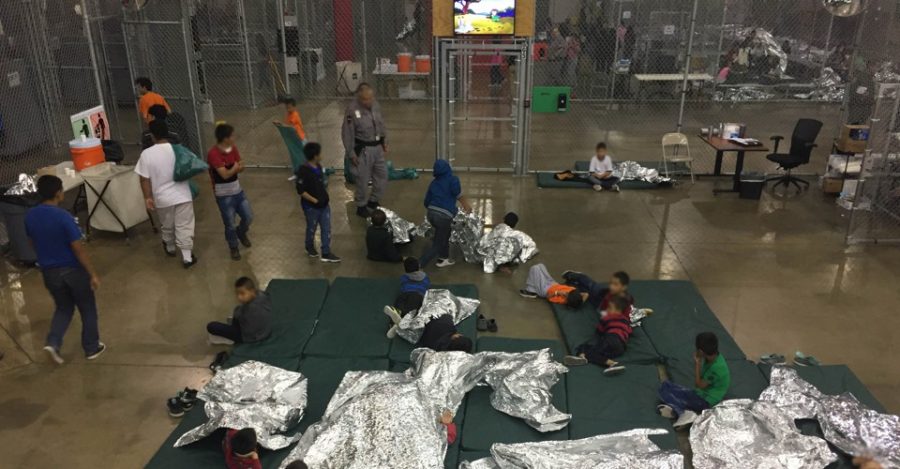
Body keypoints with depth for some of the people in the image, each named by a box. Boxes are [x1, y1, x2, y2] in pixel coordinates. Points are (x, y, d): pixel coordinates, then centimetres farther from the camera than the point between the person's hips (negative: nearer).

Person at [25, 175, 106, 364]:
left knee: (63, 308, 24)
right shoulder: (64, 217, -23)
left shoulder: (30, 216, -4)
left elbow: (33, 243, 11)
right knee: (87, 309, 13)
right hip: (73, 270, -5)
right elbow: (78, 249, -21)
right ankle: (92, 348, 23)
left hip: (49, 272, 6)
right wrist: (93, 274, -14)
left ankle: (53, 342, 7)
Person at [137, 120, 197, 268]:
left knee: (167, 226, 22)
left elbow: (144, 179, -10)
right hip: (182, 195, 0)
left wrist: (148, 197, -2)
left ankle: (170, 248, 44)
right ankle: (187, 257, 4)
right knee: (184, 226, 5)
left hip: (163, 198, 0)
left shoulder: (147, 154, -12)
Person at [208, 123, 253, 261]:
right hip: (224, 196, -6)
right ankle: (234, 248, 28)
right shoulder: (213, 154, -24)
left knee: (248, 217, 13)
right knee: (230, 224, 6)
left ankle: (241, 233, 44)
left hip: (238, 191, 6)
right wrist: (235, 167, -15)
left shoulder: (233, 148, 0)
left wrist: (237, 167, -19)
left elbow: (241, 168, 2)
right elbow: (225, 174, -28)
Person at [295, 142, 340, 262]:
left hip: (324, 204, 7)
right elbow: (301, 191, -22)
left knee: (326, 229, 8)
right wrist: (314, 200, -18)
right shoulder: (303, 171, -23)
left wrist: (325, 196, 9)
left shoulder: (318, 167, 2)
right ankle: (310, 247, 39)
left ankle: (326, 253, 17)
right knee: (312, 229, 14)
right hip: (311, 206, -7)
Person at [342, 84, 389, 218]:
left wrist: (385, 141, 14)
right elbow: (347, 134, -16)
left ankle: (373, 201, 36)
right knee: (363, 179, 6)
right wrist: (351, 154, -13)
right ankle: (361, 206, 26)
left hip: (377, 147, 7)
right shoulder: (352, 110, -21)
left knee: (382, 175, 15)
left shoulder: (375, 104, -2)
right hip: (363, 149, -6)